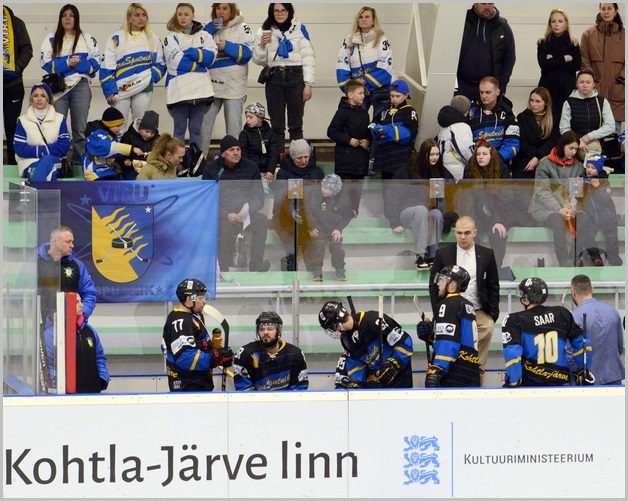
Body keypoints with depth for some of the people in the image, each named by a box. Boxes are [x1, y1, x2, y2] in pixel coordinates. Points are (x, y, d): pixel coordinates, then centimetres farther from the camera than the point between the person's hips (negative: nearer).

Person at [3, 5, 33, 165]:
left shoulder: (16, 23, 5)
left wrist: (17, 68, -11)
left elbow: (27, 50, 4)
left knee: (12, 125, 8)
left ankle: (14, 163, 17)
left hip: (13, 84, 1)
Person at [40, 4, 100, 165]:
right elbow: (46, 63, -1)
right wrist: (67, 63, -14)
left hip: (81, 87, 0)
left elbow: (95, 63, 2)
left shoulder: (87, 39, 9)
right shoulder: (51, 39, 9)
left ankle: (79, 163, 9)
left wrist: (77, 63, -13)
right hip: (58, 87, 0)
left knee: (80, 129, 4)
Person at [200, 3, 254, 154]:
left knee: (234, 125, 2)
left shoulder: (242, 28, 1)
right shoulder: (210, 27, 11)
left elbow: (246, 53, -7)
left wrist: (227, 46, -18)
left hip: (234, 84, -3)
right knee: (204, 122, 1)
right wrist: (211, 30, -8)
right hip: (211, 83, 3)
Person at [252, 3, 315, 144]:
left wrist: (308, 84, -8)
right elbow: (258, 60, 10)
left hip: (295, 77, -2)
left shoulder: (299, 29, 1)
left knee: (296, 125, 2)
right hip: (274, 79, 2)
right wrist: (262, 45, -10)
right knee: (276, 125, 5)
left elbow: (308, 57, -1)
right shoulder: (265, 31, 8)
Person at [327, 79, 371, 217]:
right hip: (345, 157, -7)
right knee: (345, 185, -7)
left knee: (357, 186, 12)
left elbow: (368, 132, 21)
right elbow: (332, 131, -12)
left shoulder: (364, 113, 12)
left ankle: (354, 212, 19)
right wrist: (348, 140, -16)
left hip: (361, 156, 7)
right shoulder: (343, 112, -11)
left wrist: (367, 141, 0)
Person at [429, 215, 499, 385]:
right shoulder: (443, 254, 5)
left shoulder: (486, 255, 7)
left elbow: (493, 287, 10)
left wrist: (493, 314, 3)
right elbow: (434, 286, 6)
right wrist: (439, 315, -1)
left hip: (480, 313, 1)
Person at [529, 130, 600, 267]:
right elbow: (542, 191, -11)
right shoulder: (545, 164, -2)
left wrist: (573, 207, -20)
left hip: (568, 208, 4)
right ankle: (564, 262, -40)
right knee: (558, 218, -37)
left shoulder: (578, 166, 11)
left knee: (584, 217, -29)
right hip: (543, 209, -4)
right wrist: (559, 209, -25)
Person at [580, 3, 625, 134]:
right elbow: (584, 61, 4)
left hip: (617, 90, 0)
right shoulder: (589, 34, 6)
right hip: (596, 89, 0)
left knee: (615, 129, -1)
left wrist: (622, 78, -5)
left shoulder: (623, 34, 8)